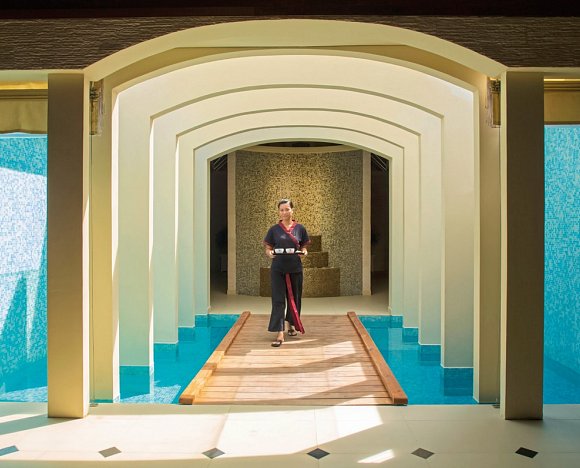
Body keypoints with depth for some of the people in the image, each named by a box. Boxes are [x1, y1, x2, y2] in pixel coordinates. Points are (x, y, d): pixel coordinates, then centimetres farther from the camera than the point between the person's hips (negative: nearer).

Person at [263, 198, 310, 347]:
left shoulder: (300, 228, 3)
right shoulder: (274, 229, 1)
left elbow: (304, 247, 10)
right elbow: (268, 249, 4)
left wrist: (304, 251, -12)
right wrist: (269, 253, -19)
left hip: (295, 268, 2)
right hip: (278, 269, -1)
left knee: (294, 297, 14)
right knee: (278, 300, -6)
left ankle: (291, 325, 37)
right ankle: (279, 334, -5)